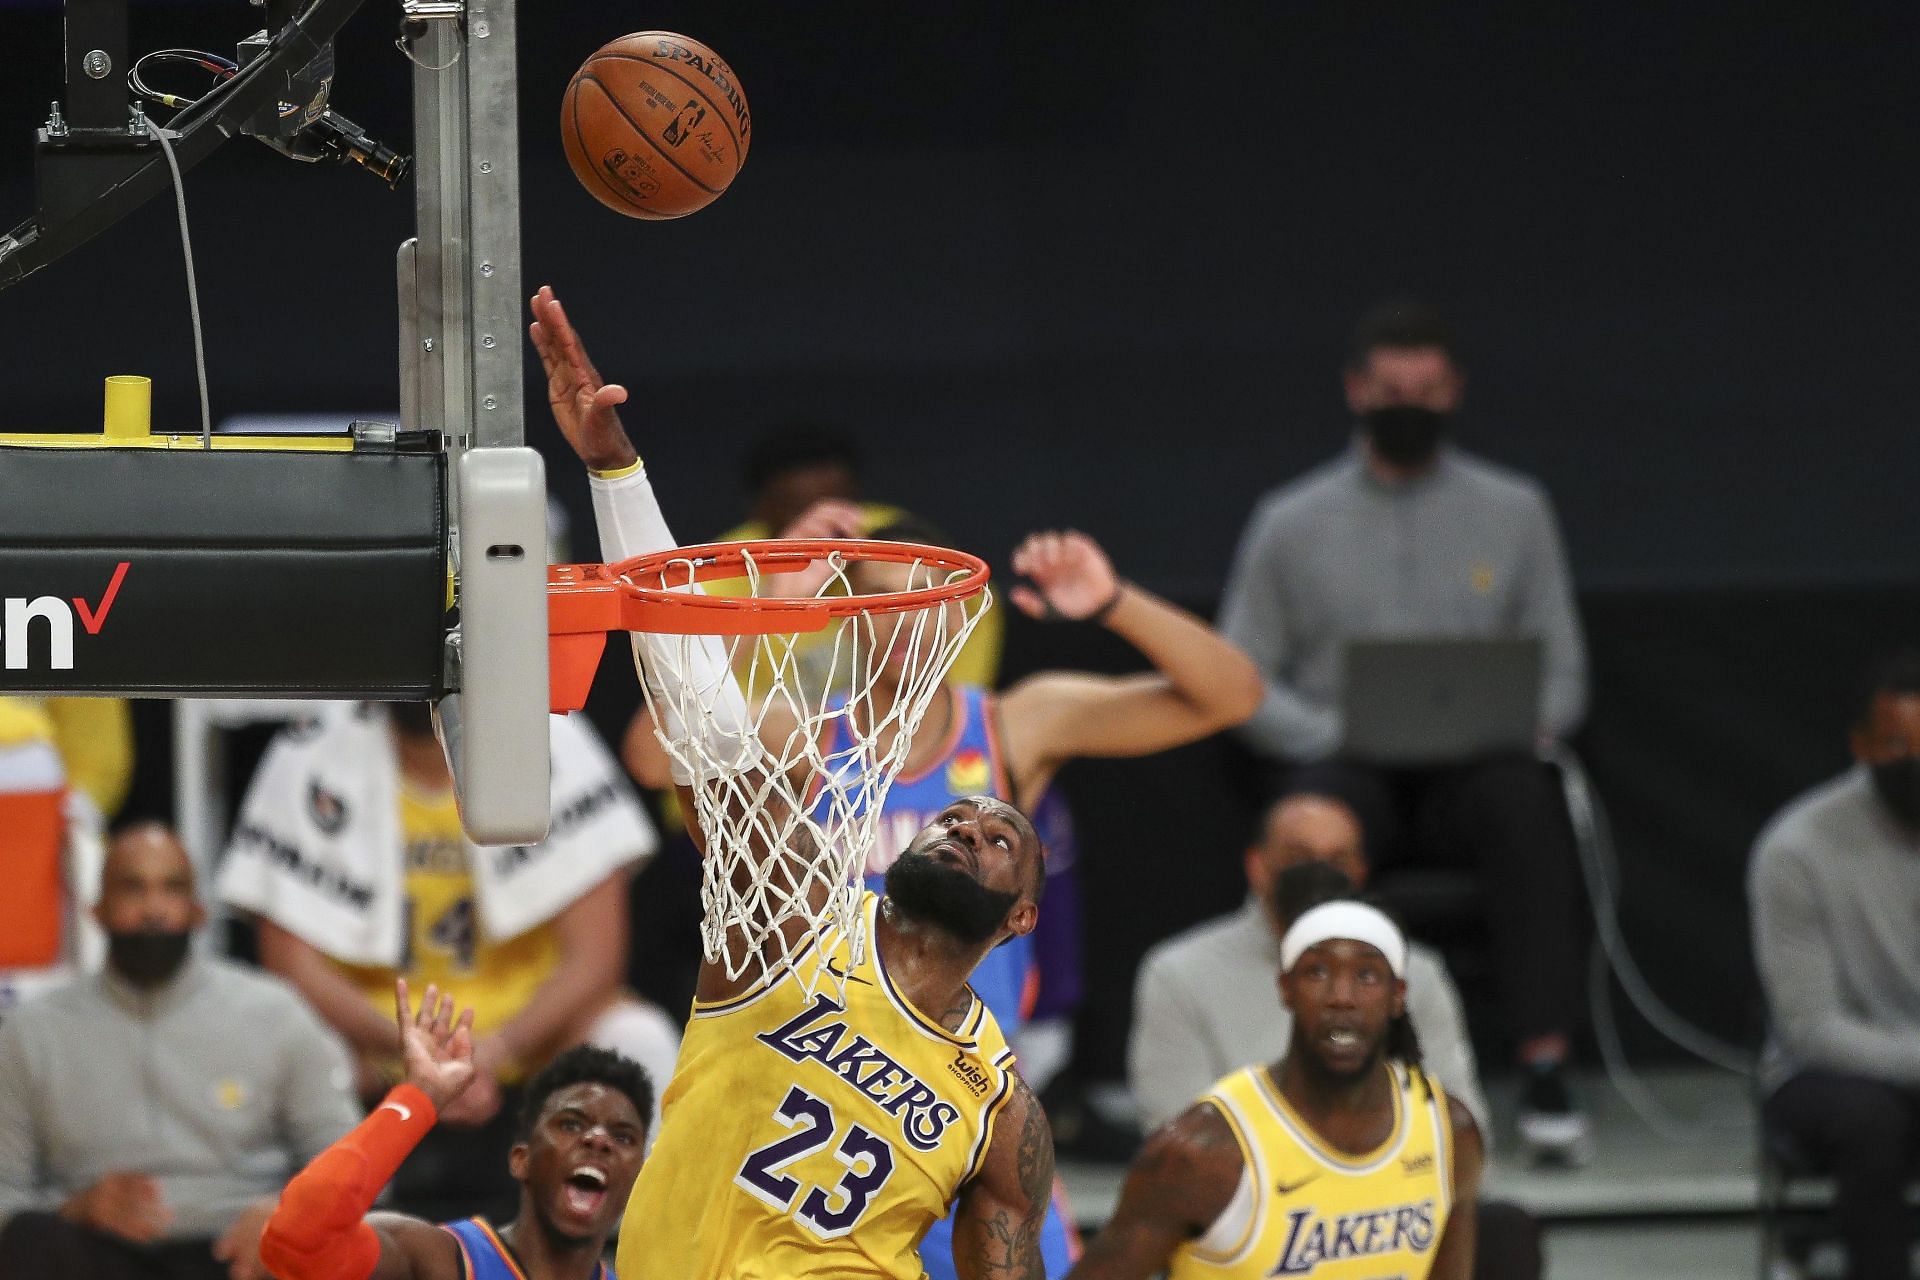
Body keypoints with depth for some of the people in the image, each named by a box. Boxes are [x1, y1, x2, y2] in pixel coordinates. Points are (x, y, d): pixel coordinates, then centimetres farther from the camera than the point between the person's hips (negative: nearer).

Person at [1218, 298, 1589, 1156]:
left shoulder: (1514, 512, 14)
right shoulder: (1292, 523, 11)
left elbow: (1561, 674, 14)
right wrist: (1336, 735, -11)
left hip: (1469, 769, 1)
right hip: (1348, 765, -1)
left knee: (1521, 797, -36)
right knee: (1320, 803, -38)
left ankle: (1545, 1069, -40)